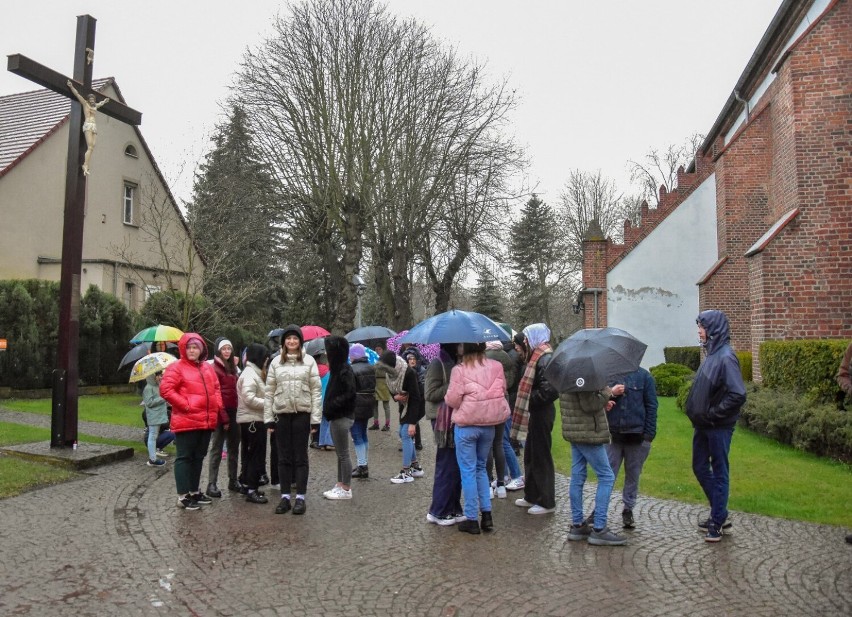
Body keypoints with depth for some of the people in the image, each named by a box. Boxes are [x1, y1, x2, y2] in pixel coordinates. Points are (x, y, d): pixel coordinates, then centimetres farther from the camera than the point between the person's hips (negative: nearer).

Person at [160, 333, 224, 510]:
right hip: (186, 421, -7)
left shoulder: (208, 368, 15)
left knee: (198, 457, 15)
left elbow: (216, 389, 20)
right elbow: (165, 390, -13)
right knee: (184, 457, -1)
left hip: (206, 421, 7)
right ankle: (183, 496, 5)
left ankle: (194, 492, 26)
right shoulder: (176, 367, -5)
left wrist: (218, 408, 7)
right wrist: (185, 405, -15)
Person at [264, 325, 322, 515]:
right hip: (282, 414, 2)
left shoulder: (309, 361, 0)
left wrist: (315, 418, -6)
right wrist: (268, 418, 1)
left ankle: (300, 497, 13)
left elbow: (316, 390, -2)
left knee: (300, 457, 6)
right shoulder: (276, 362, 5)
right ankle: (285, 497, 18)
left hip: (302, 414, -2)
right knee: (284, 457, 9)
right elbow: (269, 391, 5)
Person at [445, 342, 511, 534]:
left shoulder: (460, 370, -14)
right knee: (481, 467, 19)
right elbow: (503, 391, 8)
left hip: (466, 425, -4)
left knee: (468, 470, 6)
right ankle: (486, 514, 18)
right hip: (489, 425, 4)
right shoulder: (496, 366, -1)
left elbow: (452, 399, -14)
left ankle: (472, 519, 11)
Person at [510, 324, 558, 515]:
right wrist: (527, 401, 8)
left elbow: (551, 389, -28)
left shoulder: (546, 358, -19)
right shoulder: (536, 356, 13)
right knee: (530, 456, 18)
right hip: (535, 413, 10)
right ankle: (531, 496, 30)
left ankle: (547, 502, 11)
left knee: (541, 457, 0)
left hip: (542, 414, -10)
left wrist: (532, 400, -18)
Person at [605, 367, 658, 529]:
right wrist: (610, 393, -14)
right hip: (613, 435, 1)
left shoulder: (643, 376, -1)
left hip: (637, 435, 0)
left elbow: (651, 406, -2)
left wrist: (649, 434, -7)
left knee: (633, 475, 10)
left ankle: (628, 510, 23)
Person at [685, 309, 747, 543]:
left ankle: (717, 521, 17)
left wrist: (714, 414, -18)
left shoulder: (725, 357, -18)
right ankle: (720, 514, 31)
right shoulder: (712, 354, 8)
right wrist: (699, 414, 8)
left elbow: (738, 395, -26)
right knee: (700, 468, 16)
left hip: (718, 428, -9)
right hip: (703, 426, 9)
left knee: (719, 473, 4)